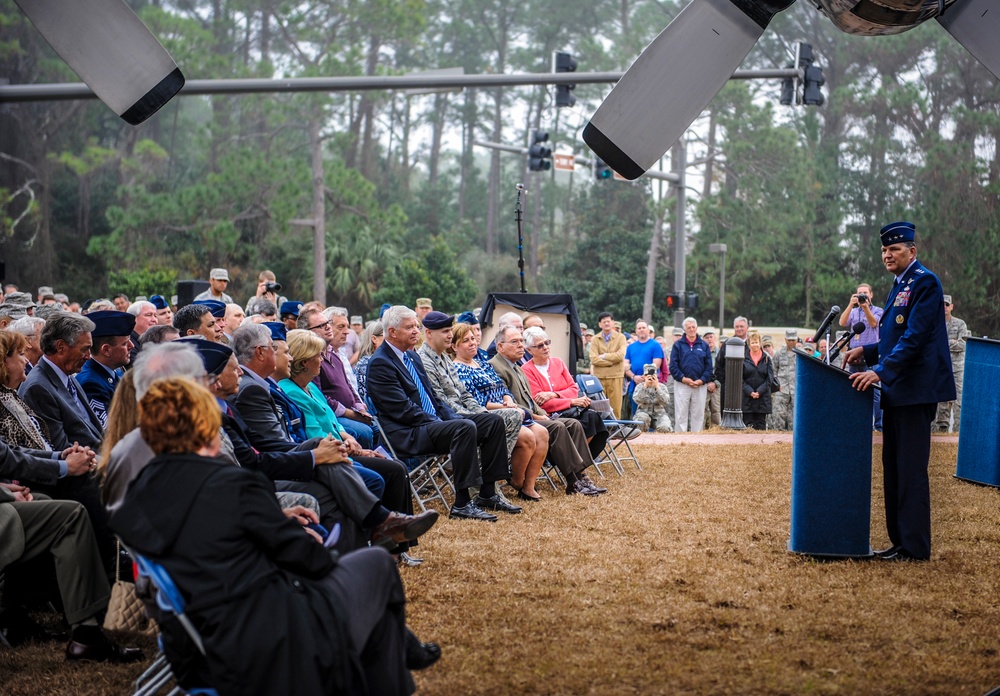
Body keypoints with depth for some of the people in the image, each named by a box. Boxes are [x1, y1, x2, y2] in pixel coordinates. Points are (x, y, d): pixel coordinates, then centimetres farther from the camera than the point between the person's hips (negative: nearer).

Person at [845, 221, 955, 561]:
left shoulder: (924, 282, -12)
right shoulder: (900, 286, 18)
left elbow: (915, 337, -21)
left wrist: (881, 372, -24)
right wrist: (866, 352, 11)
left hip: (915, 389, -10)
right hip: (897, 391, 10)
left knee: (911, 470, -7)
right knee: (893, 469, 12)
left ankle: (915, 546, -1)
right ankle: (900, 540, 18)